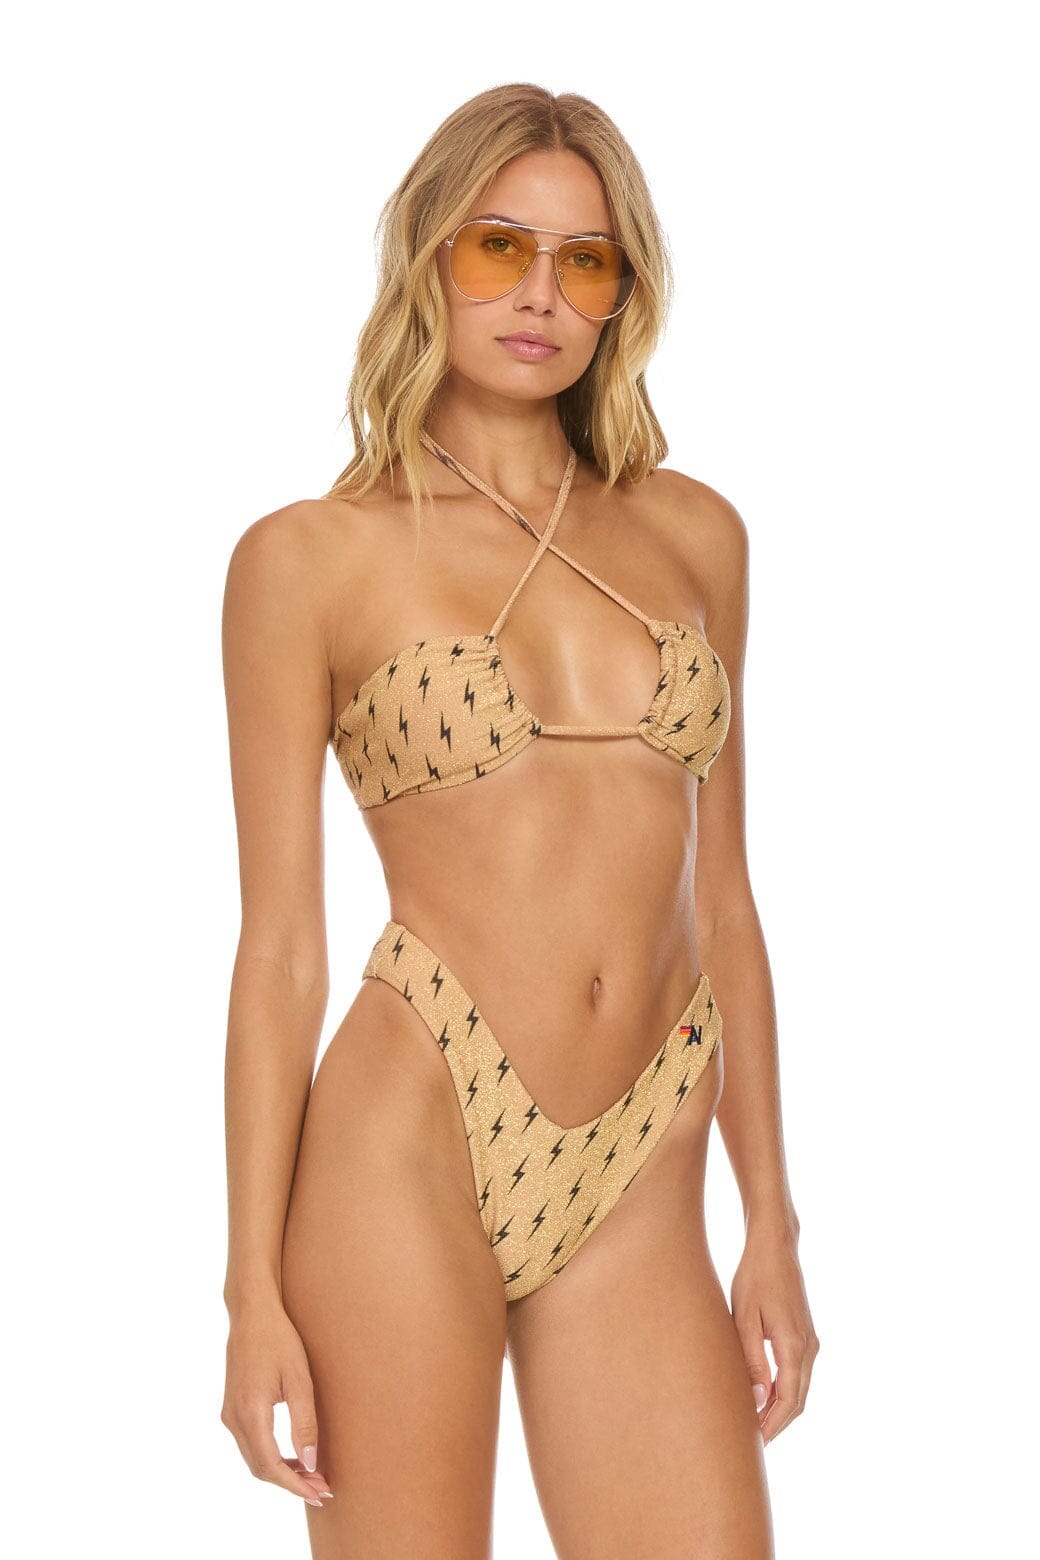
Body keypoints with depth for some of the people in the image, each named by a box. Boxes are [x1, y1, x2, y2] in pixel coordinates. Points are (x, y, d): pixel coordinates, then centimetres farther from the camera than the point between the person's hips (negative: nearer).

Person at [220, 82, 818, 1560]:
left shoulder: (692, 534, 11)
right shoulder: (308, 560, 1)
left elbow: (719, 896, 13)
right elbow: (278, 945, -1)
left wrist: (772, 1223, 11)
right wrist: (255, 1295, -4)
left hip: (640, 1194, 3)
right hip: (410, 1151, -3)